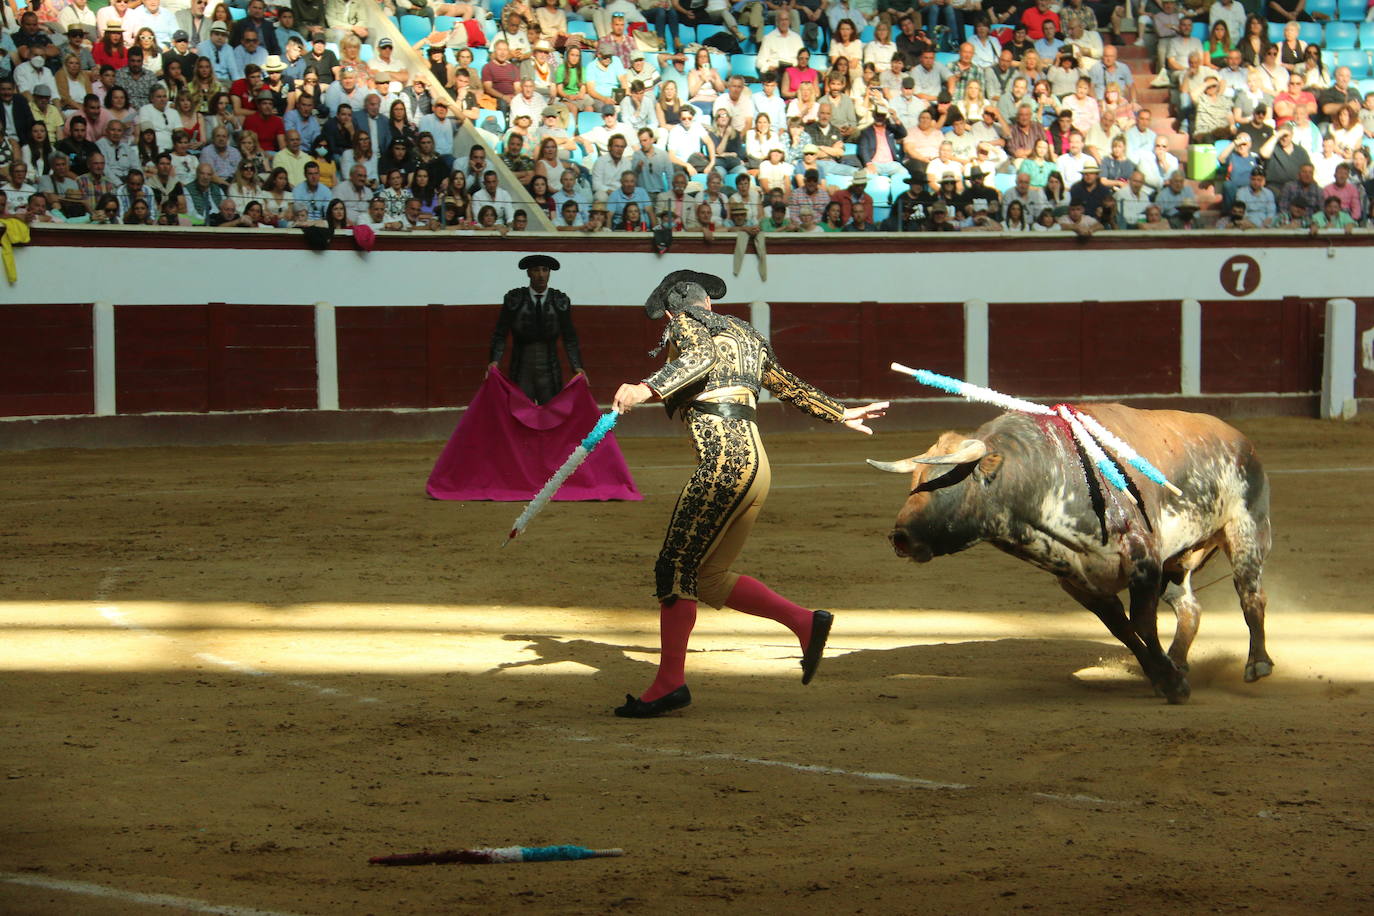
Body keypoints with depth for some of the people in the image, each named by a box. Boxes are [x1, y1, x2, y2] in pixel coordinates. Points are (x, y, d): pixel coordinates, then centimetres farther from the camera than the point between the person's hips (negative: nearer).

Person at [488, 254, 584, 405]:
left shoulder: (561, 301, 0)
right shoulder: (513, 299, -3)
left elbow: (569, 338, 2)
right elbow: (500, 335, -1)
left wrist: (577, 368, -11)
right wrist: (495, 361, -17)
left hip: (550, 374, 1)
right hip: (521, 374, -1)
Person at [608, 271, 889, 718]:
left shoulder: (684, 325, 5)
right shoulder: (747, 335, 26)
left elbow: (702, 355, -18)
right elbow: (791, 386, 34)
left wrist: (648, 389, -30)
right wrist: (841, 414, 45)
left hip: (724, 459, -8)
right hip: (755, 461, 8)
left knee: (676, 567, -7)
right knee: (708, 578, 15)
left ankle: (670, 682, -12)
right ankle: (806, 623, 10)